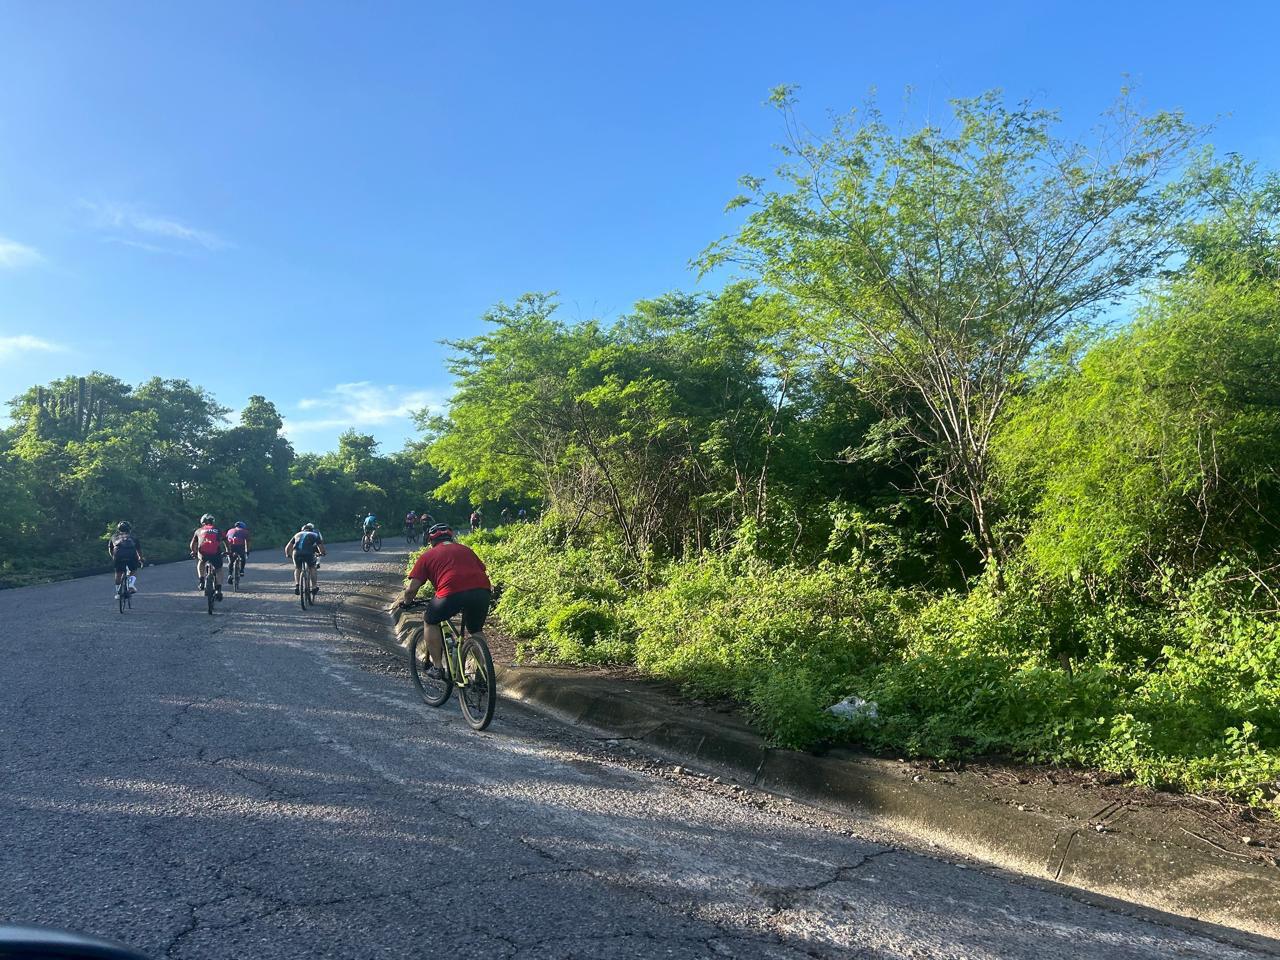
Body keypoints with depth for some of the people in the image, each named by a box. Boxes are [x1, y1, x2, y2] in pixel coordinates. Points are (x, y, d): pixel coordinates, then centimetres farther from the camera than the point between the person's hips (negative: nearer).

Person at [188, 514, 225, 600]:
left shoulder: (199, 530, 25)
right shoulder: (217, 530, 25)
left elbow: (192, 545, 29)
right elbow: (225, 542, 23)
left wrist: (194, 552, 48)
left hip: (203, 553, 1)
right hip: (215, 553, -1)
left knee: (200, 562, 35)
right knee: (218, 570, 20)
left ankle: (201, 581, 23)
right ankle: (218, 590, 5)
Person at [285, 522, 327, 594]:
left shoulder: (298, 534, 30)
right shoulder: (315, 535, 24)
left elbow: (287, 547, 26)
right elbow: (321, 546, 15)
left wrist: (288, 554, 44)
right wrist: (322, 553, 36)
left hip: (297, 553, 2)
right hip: (309, 553, -2)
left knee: (297, 569, 29)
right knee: (313, 568, 24)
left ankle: (297, 585, 10)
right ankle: (315, 587, 22)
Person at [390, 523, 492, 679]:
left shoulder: (428, 555, 20)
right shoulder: (466, 549, 31)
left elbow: (411, 589, 15)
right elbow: (484, 572, 31)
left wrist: (405, 601, 35)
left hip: (452, 593, -4)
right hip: (482, 592, 4)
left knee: (431, 622, 25)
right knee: (476, 631, 29)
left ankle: (436, 666, 23)